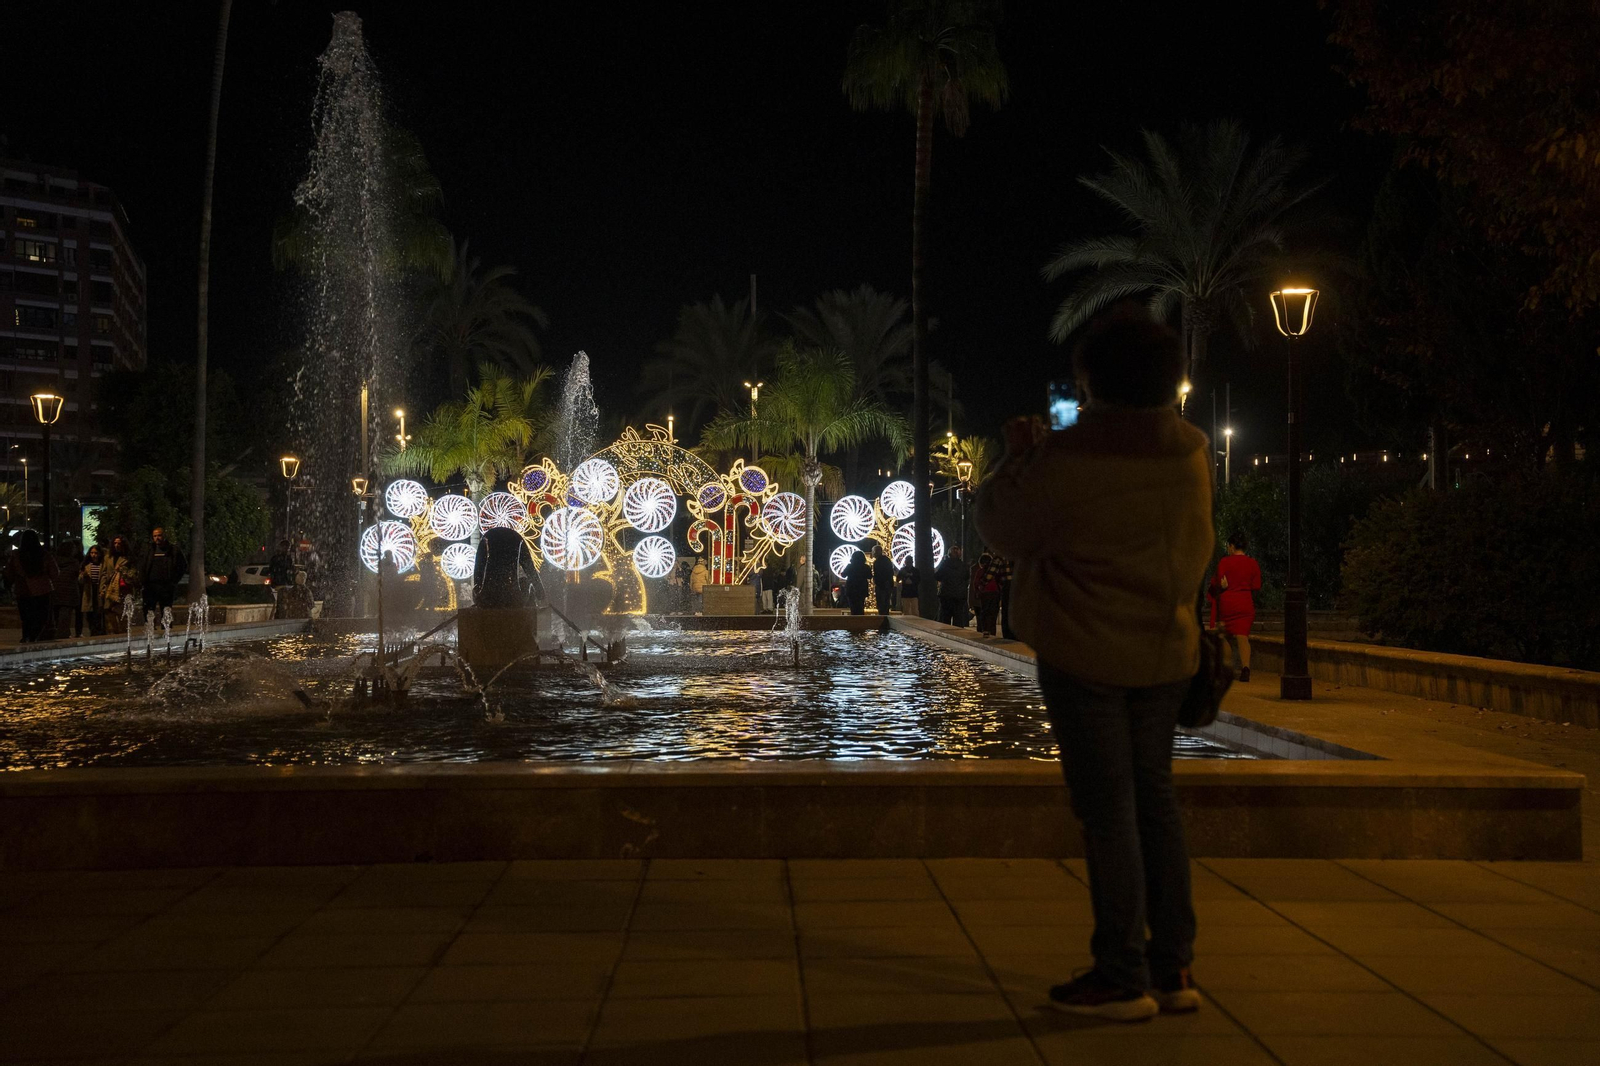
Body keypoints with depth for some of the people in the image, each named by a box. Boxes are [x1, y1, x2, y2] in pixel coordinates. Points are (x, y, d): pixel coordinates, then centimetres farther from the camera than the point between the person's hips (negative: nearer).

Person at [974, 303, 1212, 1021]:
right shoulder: (1190, 451, 1)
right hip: (1166, 650, 6)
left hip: (1085, 653, -5)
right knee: (1154, 799, 14)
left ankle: (1122, 980, 6)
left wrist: (1017, 457, 10)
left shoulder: (1067, 457, -17)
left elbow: (1004, 530, -4)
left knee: (1108, 810, 0)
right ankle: (1173, 969, 19)